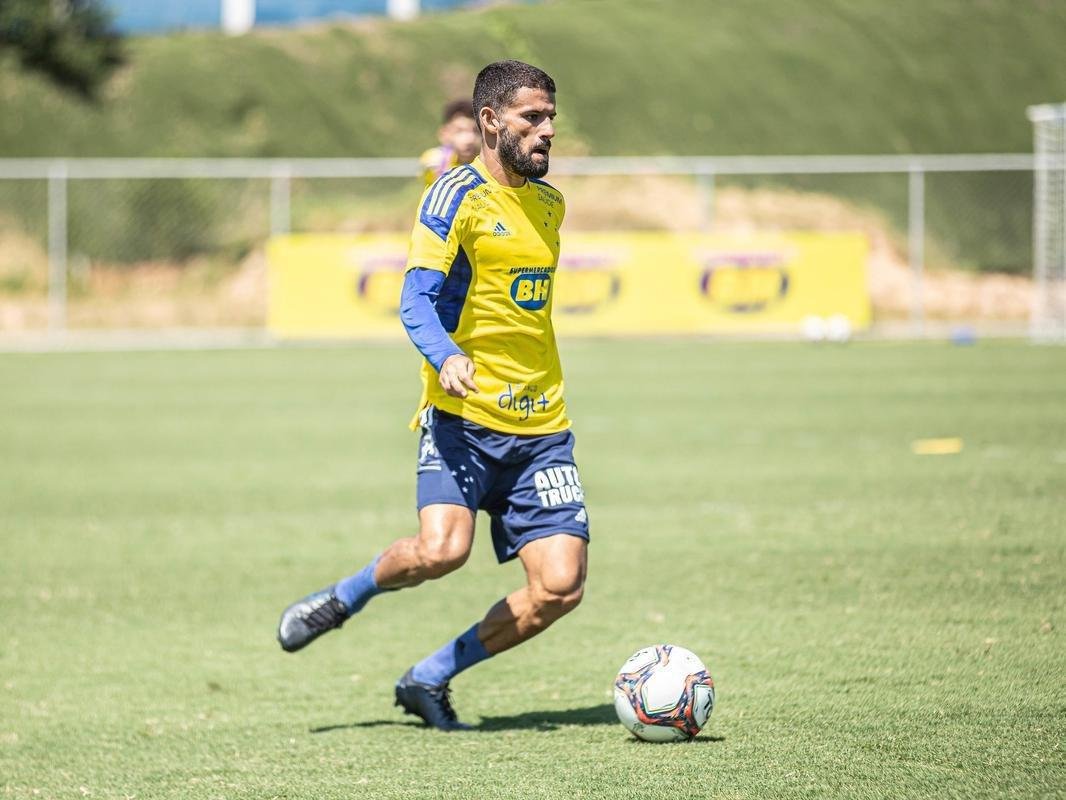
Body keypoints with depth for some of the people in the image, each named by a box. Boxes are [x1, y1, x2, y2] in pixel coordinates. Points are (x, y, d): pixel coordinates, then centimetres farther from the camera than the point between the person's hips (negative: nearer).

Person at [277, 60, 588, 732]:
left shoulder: (549, 204, 16)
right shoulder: (458, 195, -6)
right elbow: (417, 300, -15)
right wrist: (444, 357, -34)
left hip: (542, 429, 6)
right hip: (464, 416, -6)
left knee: (561, 587, -8)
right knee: (442, 549, -27)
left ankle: (430, 680, 9)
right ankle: (342, 600, 5)